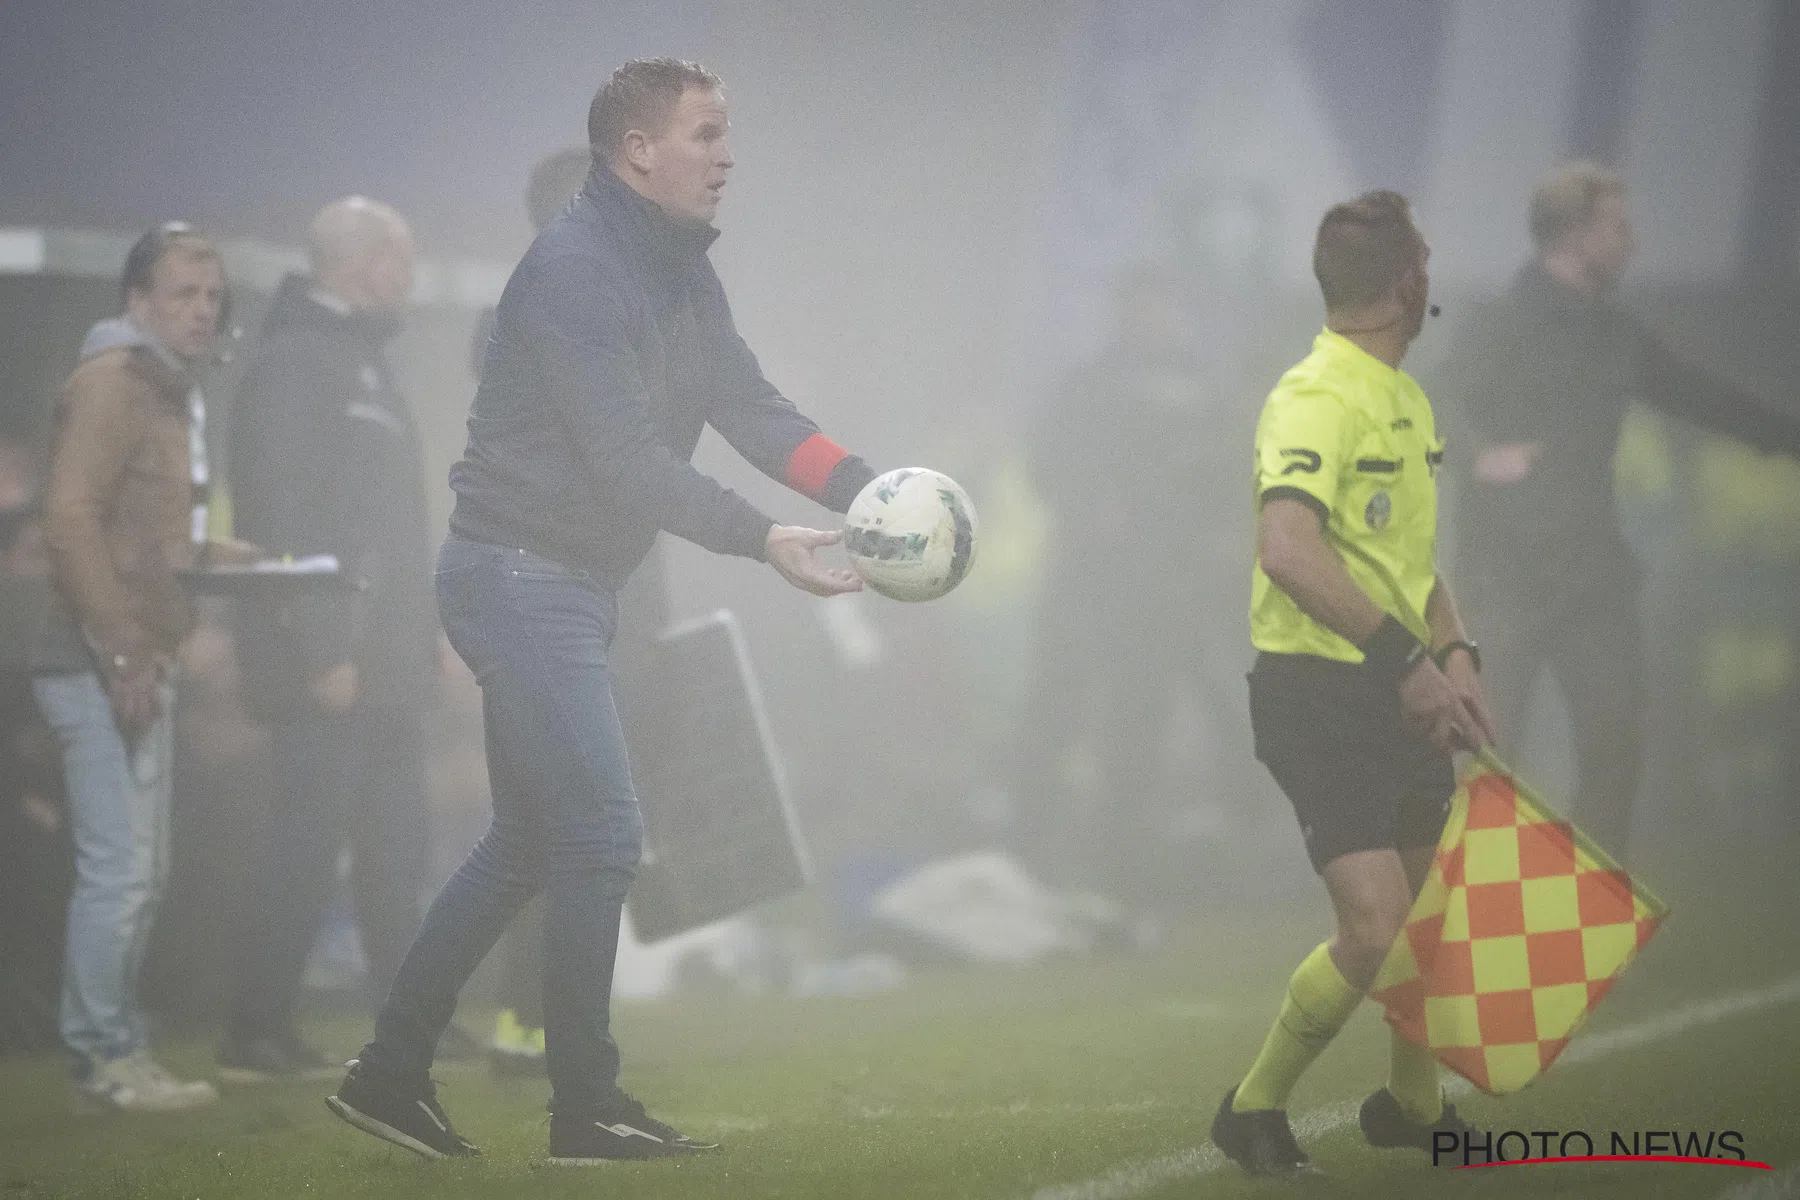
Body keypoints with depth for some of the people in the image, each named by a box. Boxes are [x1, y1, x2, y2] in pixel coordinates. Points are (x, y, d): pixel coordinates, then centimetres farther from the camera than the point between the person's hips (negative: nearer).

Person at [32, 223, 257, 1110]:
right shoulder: (110, 382, -11)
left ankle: (111, 1053, 17)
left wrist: (211, 556, 10)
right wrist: (124, 653, -22)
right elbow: (71, 522, -20)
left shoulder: (168, 390, 19)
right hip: (103, 666, -10)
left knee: (139, 870, 12)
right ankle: (108, 1059, -4)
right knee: (120, 864, -9)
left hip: (140, 663, 10)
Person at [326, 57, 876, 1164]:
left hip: (574, 584, 10)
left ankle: (390, 1072, 20)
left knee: (528, 842, 14)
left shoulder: (679, 274, 11)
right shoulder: (575, 271, -19)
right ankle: (587, 1110, -2)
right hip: (522, 576, -10)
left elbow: (754, 410, 4)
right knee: (601, 835, -9)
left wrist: (874, 492, -10)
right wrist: (765, 541, -31)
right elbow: (625, 458, -26)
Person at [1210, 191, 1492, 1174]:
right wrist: (1407, 659, -30)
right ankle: (1255, 1108, 3)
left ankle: (1414, 1103, 38)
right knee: (1375, 926, -16)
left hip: (1400, 693, 9)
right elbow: (1290, 551, -30)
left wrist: (1452, 653, 5)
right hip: (1319, 696, -9)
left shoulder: (1408, 401, 14)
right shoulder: (1316, 400, -17)